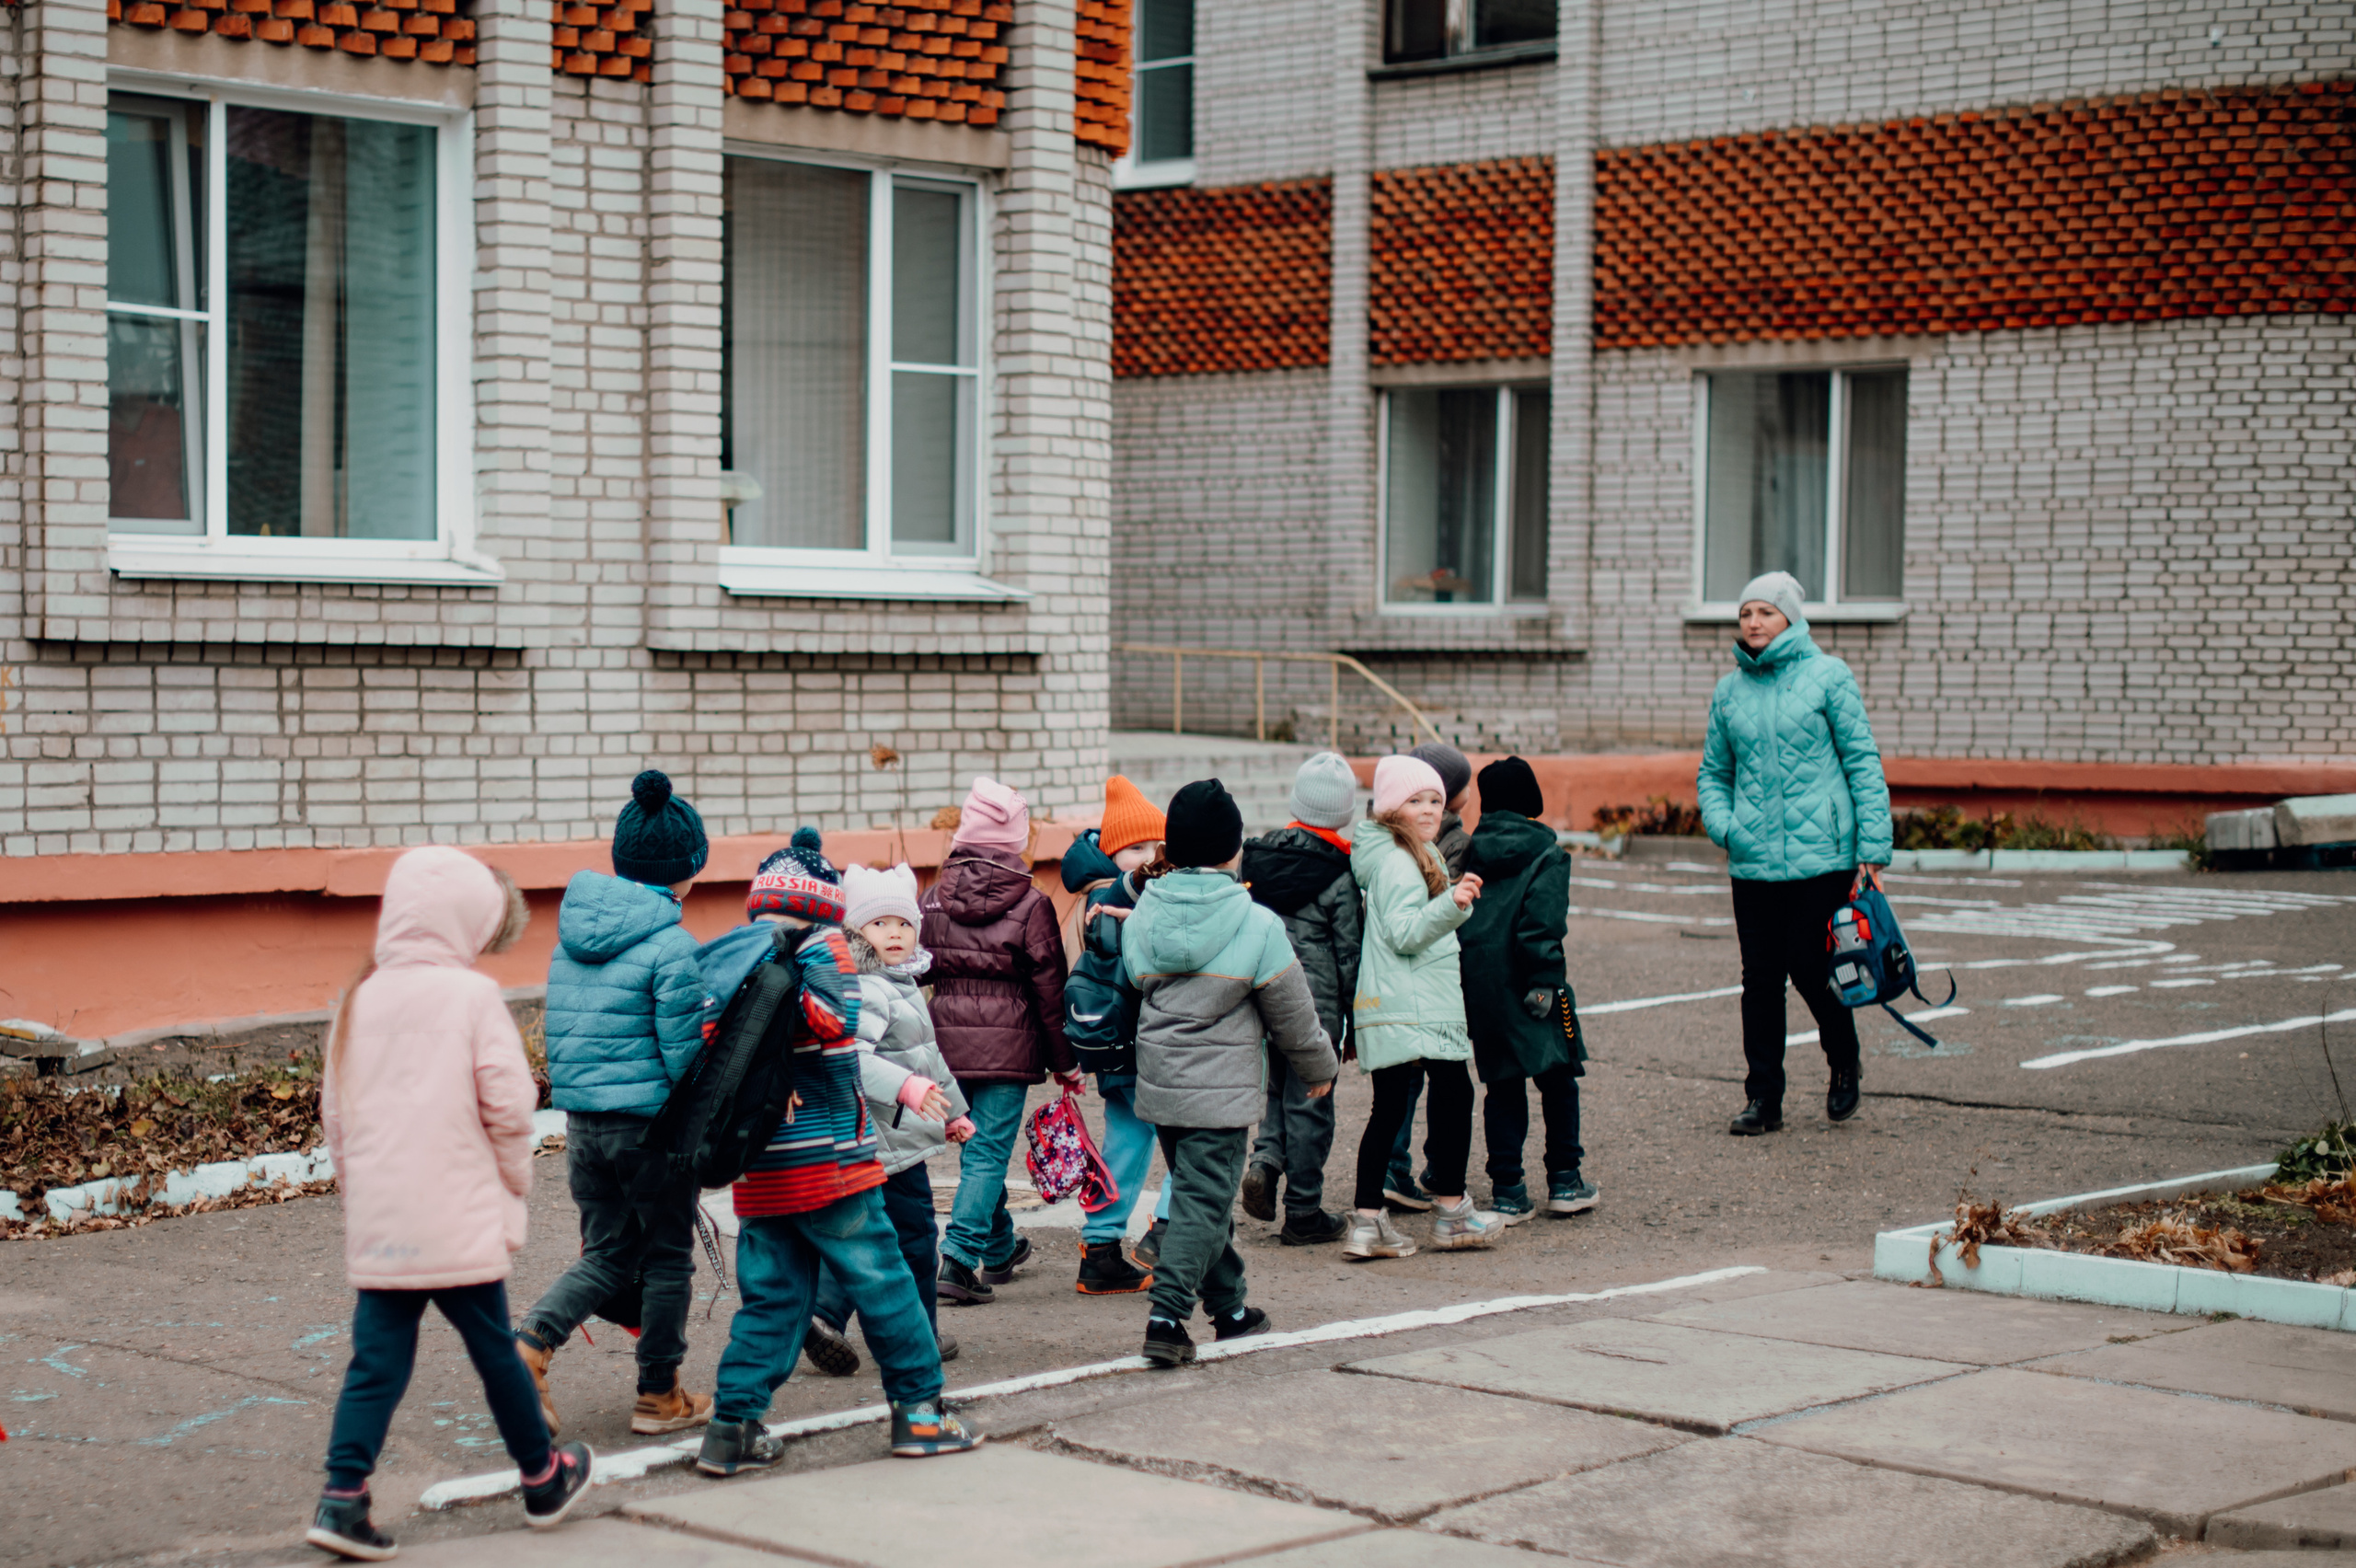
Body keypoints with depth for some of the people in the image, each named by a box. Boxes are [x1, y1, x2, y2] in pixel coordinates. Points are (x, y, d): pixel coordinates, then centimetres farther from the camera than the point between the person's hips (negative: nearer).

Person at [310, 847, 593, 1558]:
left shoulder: (361, 1001, 7)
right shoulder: (471, 995, -8)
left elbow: (336, 1114, 11)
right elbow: (509, 1106, -11)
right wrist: (515, 1187, 4)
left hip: (377, 1230, 4)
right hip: (460, 1225, -4)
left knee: (377, 1360, 5)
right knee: (494, 1351, 10)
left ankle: (343, 1498, -6)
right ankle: (543, 1481, 26)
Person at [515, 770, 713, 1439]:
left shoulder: (573, 932, 6)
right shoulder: (669, 945, -16)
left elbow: (561, 1031, 12)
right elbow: (684, 1052, -15)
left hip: (580, 1116, 6)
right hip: (649, 1119, -6)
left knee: (607, 1255, 17)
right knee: (668, 1257, 11)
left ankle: (530, 1342, -5)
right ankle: (658, 1396, 20)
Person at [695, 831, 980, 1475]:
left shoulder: (725, 959, 9)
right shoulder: (822, 949, -8)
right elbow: (834, 1019, -22)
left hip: (758, 1171, 6)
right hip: (829, 1160, -6)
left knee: (771, 1296, 11)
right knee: (881, 1282, 5)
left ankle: (733, 1424, 5)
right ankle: (918, 1410, 11)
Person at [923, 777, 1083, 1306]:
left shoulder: (933, 899, 2)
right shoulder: (1030, 904, -7)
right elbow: (1049, 986, -5)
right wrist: (1064, 1061, 2)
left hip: (948, 1042, 4)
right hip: (1008, 1042, -4)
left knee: (979, 1145, 20)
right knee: (989, 1151, -3)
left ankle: (1000, 1248, 36)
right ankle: (960, 1260, -16)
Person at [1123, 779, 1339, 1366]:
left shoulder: (1142, 916, 0)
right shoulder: (1257, 925, -12)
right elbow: (1292, 1013, -3)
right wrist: (1320, 1067, 14)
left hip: (1158, 1083, 6)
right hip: (1219, 1090, -5)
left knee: (1201, 1192, 19)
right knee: (1205, 1199, -3)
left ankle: (1229, 1308, 30)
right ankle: (1167, 1317, -15)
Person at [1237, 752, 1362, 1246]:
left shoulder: (1257, 855, 3)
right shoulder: (1338, 874, -11)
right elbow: (1349, 954, -7)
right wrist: (1355, 1024, 1)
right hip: (1316, 1003, -4)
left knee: (1280, 1087, 22)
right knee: (1309, 1102, 4)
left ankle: (1265, 1159, -2)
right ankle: (1304, 1213, 9)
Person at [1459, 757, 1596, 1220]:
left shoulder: (1471, 853, 10)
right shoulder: (1546, 855, -4)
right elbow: (1542, 922, -16)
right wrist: (1545, 981, -16)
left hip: (1477, 985, 5)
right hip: (1523, 985, -4)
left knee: (1503, 1085, 10)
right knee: (1558, 1077, 10)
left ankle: (1507, 1191, 7)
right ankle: (1564, 1181, 12)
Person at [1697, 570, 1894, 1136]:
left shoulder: (1828, 676, -1)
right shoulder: (1729, 692, 11)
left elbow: (1862, 761, -2)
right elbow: (1714, 771, 20)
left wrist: (1873, 845, -9)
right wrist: (1722, 824, -1)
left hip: (1822, 855, -4)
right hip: (1753, 860, 4)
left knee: (1810, 968, -3)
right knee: (1760, 978, 4)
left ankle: (1845, 1065, 25)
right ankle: (1763, 1098, 13)